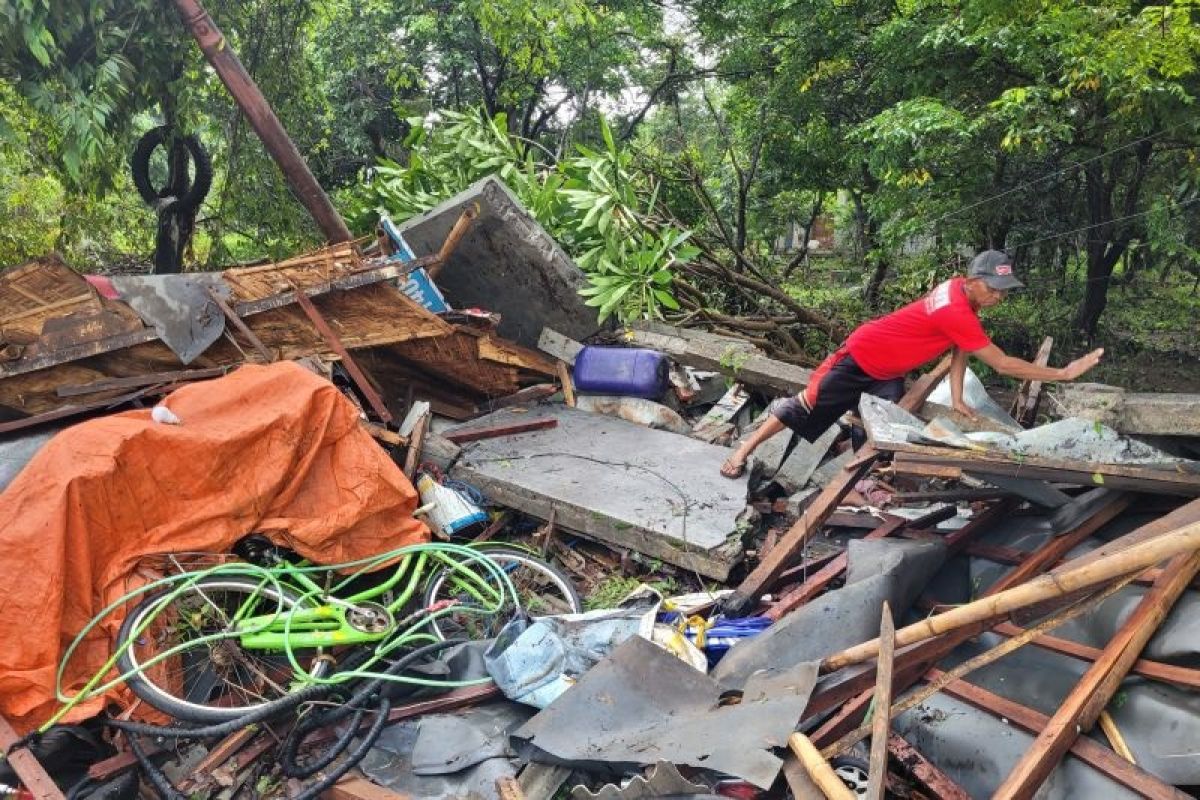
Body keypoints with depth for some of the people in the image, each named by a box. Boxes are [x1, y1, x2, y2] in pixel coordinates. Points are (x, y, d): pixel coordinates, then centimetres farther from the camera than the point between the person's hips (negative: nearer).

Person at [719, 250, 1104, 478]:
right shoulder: (957, 312, -34)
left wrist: (956, 399, -2)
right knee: (805, 408, 1)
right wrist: (1064, 372, -27)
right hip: (859, 357, -9)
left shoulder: (961, 289, -6)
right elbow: (1003, 364, -31)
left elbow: (960, 348, 2)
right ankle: (745, 449, 14)